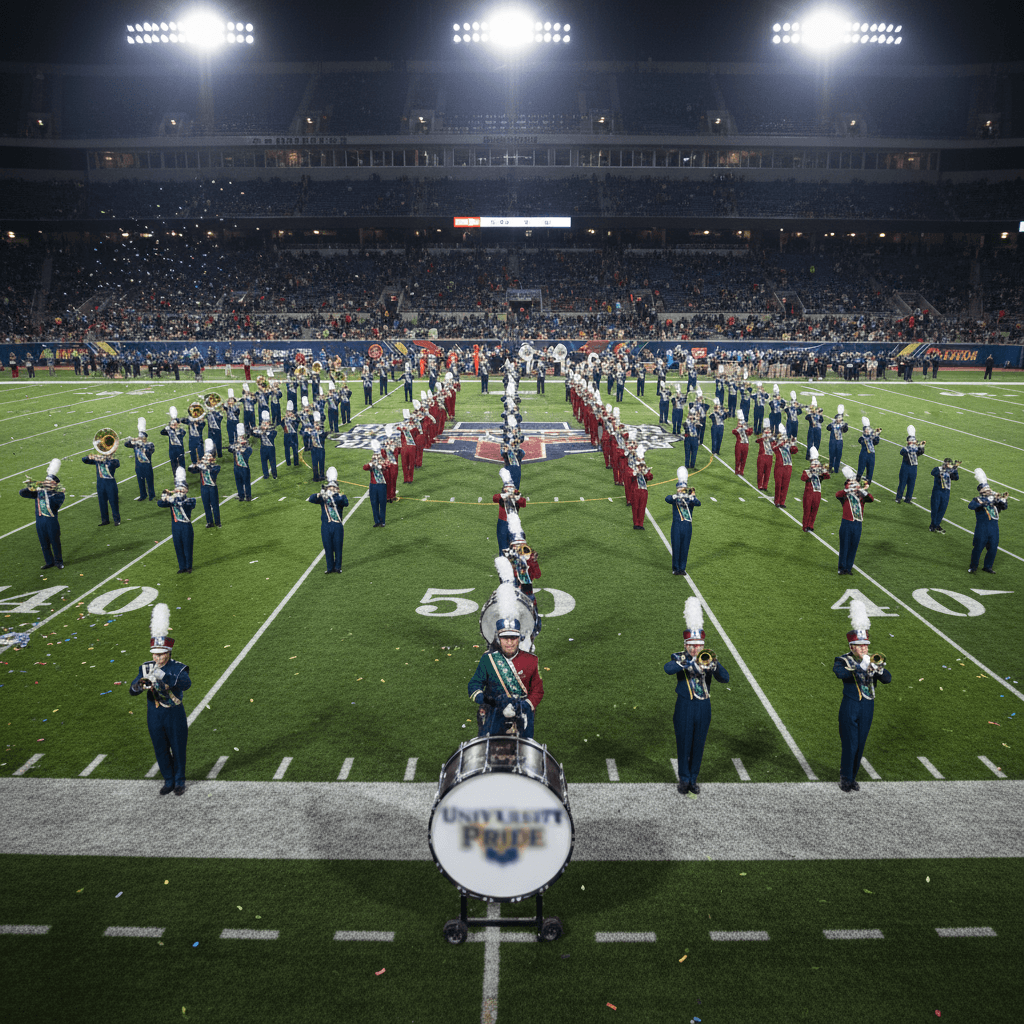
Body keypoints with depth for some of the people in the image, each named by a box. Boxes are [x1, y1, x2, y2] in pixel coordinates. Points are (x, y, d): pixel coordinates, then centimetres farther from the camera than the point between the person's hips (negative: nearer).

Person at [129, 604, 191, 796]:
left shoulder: (178, 668, -14)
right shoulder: (146, 668, -3)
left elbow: (186, 684, -36)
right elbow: (132, 691, -13)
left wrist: (164, 676, -49)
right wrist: (140, 684, -37)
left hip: (175, 716, -3)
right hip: (154, 717, 3)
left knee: (178, 749, 9)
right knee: (161, 751, 13)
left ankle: (180, 781, 28)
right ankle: (168, 781, 31)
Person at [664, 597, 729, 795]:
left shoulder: (708, 658, 3)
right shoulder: (680, 658, -5)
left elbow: (725, 678, -11)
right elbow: (668, 669, -29)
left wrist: (714, 664, -29)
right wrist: (691, 662, -40)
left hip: (704, 708, 2)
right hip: (684, 707, -2)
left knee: (698, 746, 11)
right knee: (683, 744, 6)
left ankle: (694, 779, 27)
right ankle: (684, 779, 23)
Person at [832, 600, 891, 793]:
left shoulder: (873, 661, 7)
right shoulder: (843, 660, -7)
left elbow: (888, 678, -5)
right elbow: (839, 672, -30)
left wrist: (878, 668, -25)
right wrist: (861, 666, -34)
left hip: (867, 708, 4)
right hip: (850, 708, -4)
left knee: (860, 746, 11)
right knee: (850, 745, -4)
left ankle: (853, 777, 24)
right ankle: (845, 778, 11)